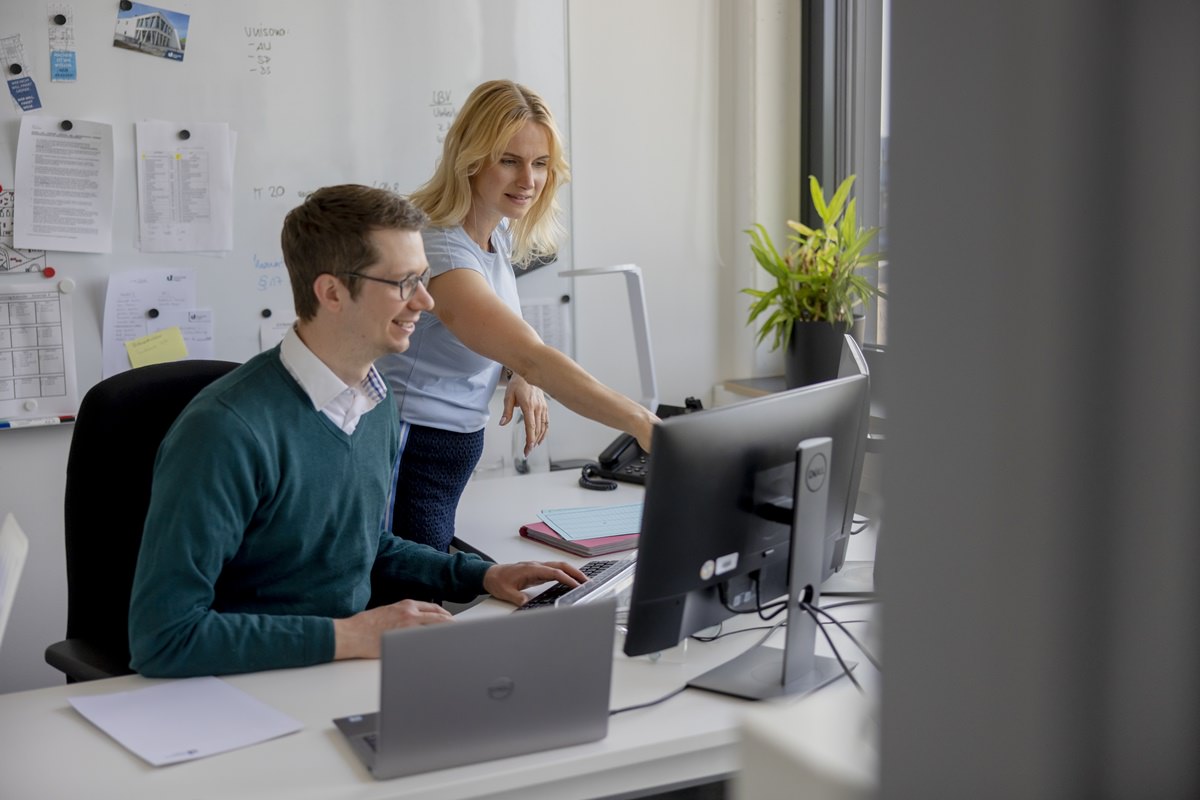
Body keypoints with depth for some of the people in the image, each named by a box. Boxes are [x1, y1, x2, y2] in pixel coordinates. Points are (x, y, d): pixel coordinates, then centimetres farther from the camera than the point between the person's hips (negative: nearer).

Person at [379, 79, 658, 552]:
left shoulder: (499, 233, 4)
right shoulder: (439, 250, -25)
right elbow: (531, 357, -36)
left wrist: (522, 377, -4)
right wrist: (640, 421, -43)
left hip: (452, 456, 9)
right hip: (406, 460, -9)